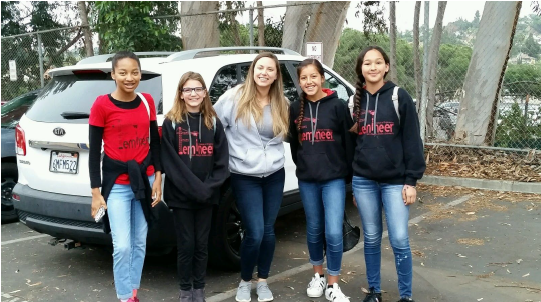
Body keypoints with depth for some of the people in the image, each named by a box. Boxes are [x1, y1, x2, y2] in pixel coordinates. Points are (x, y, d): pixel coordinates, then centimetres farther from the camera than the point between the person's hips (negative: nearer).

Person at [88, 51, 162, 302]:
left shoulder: (147, 101, 3)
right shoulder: (102, 105, -9)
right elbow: (94, 151, -6)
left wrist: (158, 178, 4)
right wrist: (96, 193, -7)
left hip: (145, 179, 4)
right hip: (117, 183, -4)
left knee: (140, 243, 11)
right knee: (122, 246, -9)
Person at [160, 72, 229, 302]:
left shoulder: (213, 123, 6)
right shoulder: (171, 123, -2)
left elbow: (222, 161, 2)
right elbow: (169, 162, -9)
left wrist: (209, 187, -12)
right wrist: (193, 188, -16)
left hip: (207, 197, 2)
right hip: (180, 196, -2)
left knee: (202, 244, 10)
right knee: (186, 245, 4)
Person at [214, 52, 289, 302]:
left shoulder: (282, 105, 5)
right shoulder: (234, 97, -8)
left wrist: (274, 157, 5)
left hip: (275, 175, 4)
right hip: (245, 177, -4)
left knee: (268, 230, 10)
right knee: (255, 233, -7)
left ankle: (262, 281, 28)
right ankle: (245, 281, 18)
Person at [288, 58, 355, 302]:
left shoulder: (338, 106, -5)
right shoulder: (295, 109, 4)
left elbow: (349, 142, -2)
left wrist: (349, 175, 0)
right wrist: (302, 167, 11)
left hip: (334, 178, -3)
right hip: (306, 180, 3)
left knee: (334, 233, -7)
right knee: (314, 230, 14)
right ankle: (317, 276, 32)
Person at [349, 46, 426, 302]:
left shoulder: (399, 97, -3)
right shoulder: (356, 100, 8)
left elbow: (412, 140, -4)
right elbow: (350, 142, 12)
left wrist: (411, 180, -9)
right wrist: (352, 182, 12)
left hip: (395, 181, -3)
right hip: (363, 181, 3)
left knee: (399, 240, -3)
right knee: (371, 238, 10)